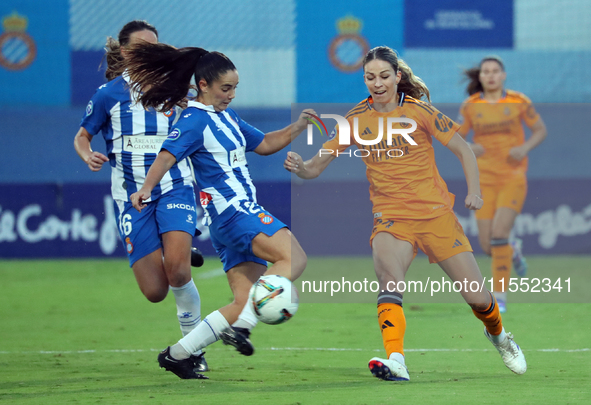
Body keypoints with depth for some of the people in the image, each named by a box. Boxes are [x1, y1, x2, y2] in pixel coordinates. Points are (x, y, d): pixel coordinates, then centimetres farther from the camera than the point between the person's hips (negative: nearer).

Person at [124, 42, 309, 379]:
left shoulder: (227, 117, 20)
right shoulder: (195, 120, -7)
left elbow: (264, 145, 28)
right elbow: (169, 154, -21)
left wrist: (296, 128, 12)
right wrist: (147, 187, -38)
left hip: (245, 212, 9)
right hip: (231, 210, -9)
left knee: (245, 305, 4)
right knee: (294, 258, -26)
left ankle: (177, 355, 7)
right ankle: (240, 326, -31)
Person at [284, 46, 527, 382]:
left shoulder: (419, 111, -4)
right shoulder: (356, 120, 0)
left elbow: (464, 150, 2)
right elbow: (317, 166, 0)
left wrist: (474, 191, -13)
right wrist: (300, 167, -23)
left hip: (435, 212, 0)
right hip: (391, 216, 0)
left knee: (478, 298, 1)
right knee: (388, 274, -33)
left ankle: (498, 335, 36)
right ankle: (396, 361, -42)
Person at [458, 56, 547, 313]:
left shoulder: (519, 102, -2)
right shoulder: (470, 106, 1)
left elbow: (541, 130, 7)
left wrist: (524, 148, -13)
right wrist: (468, 148, -15)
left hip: (513, 178, -2)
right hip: (484, 180, 2)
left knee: (499, 234, -20)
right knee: (488, 246, -2)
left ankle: (500, 296, -8)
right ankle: (512, 250, 37)